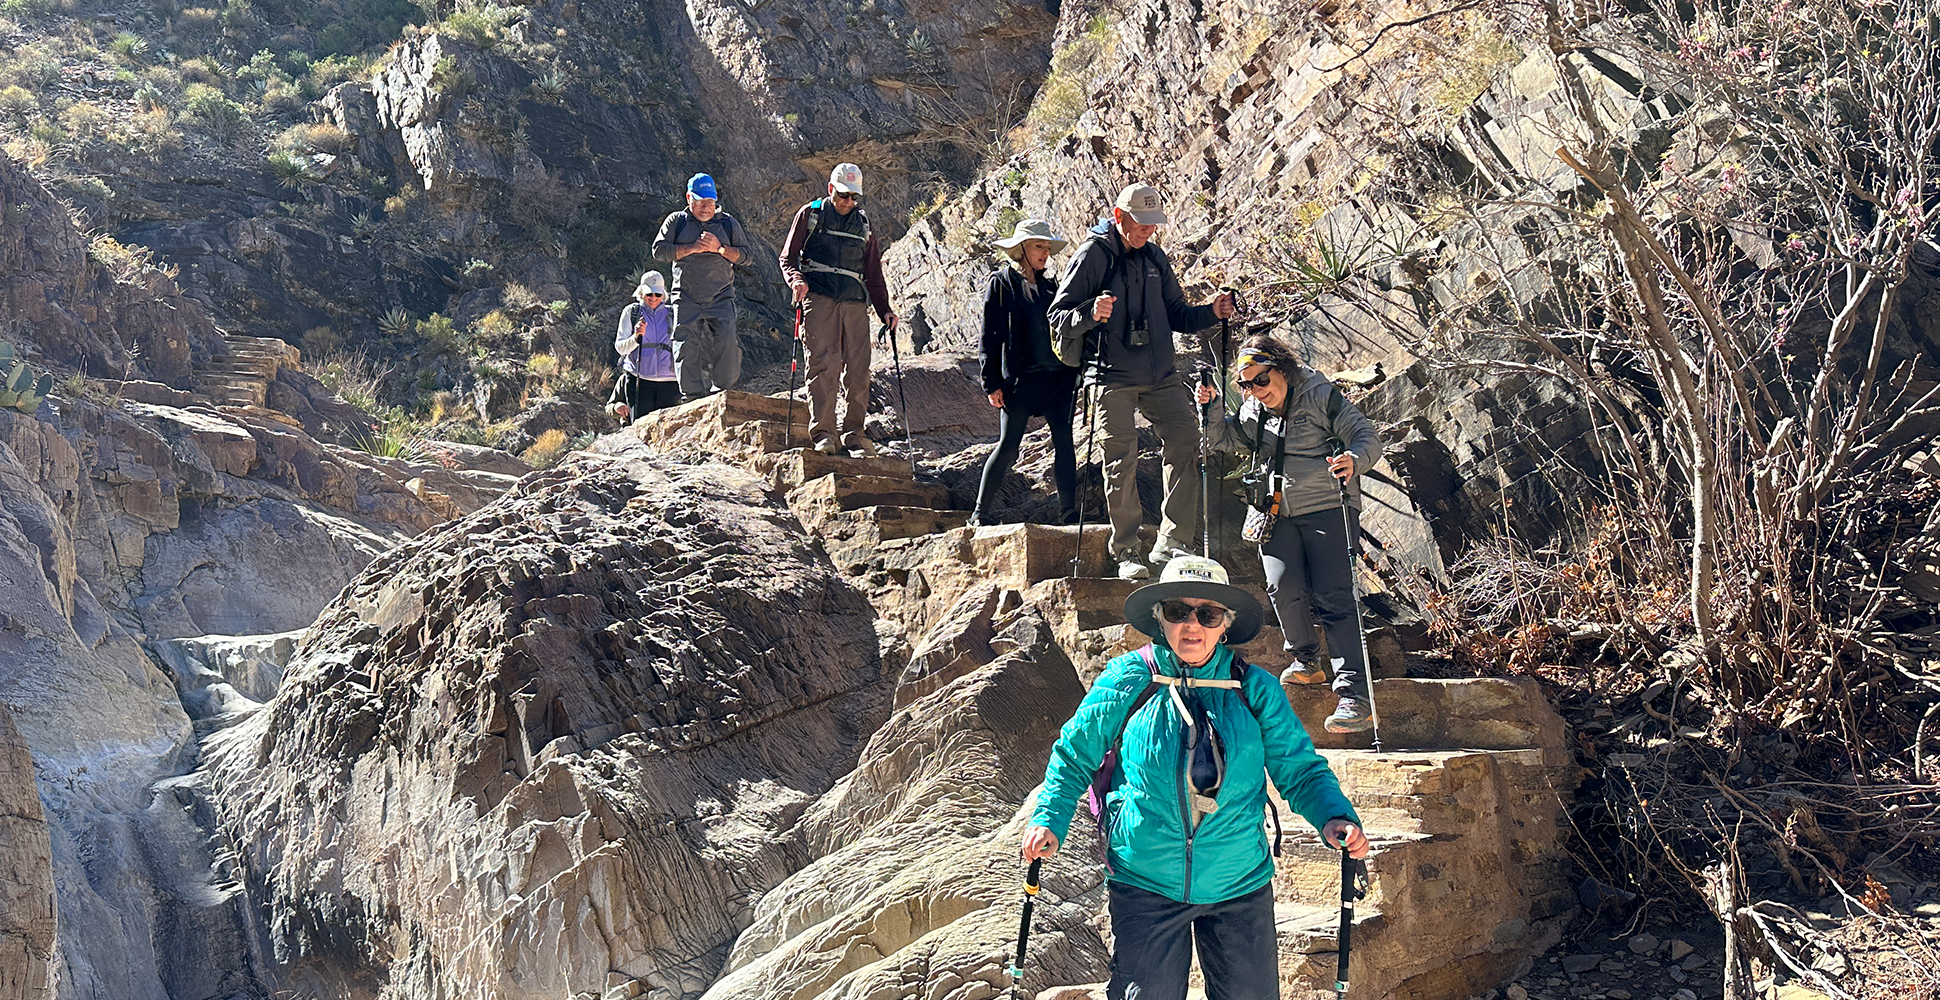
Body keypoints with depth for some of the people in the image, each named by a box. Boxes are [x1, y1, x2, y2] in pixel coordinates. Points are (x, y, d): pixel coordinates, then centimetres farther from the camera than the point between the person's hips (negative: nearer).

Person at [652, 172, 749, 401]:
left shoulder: (729, 223, 13)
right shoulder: (676, 221, 10)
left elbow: (744, 255, 8)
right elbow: (659, 250, 1)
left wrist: (720, 249, -9)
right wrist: (692, 248, -8)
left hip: (721, 298, 0)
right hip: (686, 299, 0)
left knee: (726, 342, -15)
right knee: (686, 346, -7)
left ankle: (723, 390, -2)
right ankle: (692, 396, -2)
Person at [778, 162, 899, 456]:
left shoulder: (863, 226, 21)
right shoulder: (810, 215, 11)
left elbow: (873, 274, 24)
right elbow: (788, 256, 9)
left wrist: (884, 310, 14)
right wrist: (797, 279, -12)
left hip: (855, 303, 4)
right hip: (819, 298, -4)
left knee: (858, 370, -3)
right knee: (823, 364, -13)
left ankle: (852, 433, 4)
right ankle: (823, 433, -13)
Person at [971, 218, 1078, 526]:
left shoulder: (1049, 286, 17)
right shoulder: (1002, 283, 1)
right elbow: (990, 335, -3)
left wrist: (1073, 373, 12)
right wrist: (992, 383, -8)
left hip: (1057, 377, 5)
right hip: (1020, 379, -5)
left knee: (1063, 442, -2)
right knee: (1008, 447, -4)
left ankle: (1069, 513, 3)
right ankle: (979, 514, 6)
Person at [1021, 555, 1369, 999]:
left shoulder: (1256, 689, 0)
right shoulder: (1128, 679, -4)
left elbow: (1300, 770, 4)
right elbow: (1074, 755, 7)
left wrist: (1335, 817, -16)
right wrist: (1048, 820, -7)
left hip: (1239, 885, 2)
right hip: (1145, 884, -2)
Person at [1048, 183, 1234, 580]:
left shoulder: (1154, 257, 17)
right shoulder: (1093, 255, -2)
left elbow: (1174, 314, 24)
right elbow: (1058, 316, -6)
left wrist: (1210, 312, 5)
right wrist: (1090, 313, -26)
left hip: (1160, 376, 5)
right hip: (1112, 376, -5)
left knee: (1185, 437, -8)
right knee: (1122, 458, -9)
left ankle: (1170, 543, -2)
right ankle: (1126, 553, 0)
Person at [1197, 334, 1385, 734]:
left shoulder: (1322, 397, 0)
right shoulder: (1251, 413, 15)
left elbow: (1368, 438, -4)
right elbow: (1222, 439, 25)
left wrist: (1353, 460, -26)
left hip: (1327, 508, -4)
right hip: (1277, 514, 4)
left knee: (1334, 597, -14)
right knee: (1284, 586, -18)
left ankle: (1353, 694, -16)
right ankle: (1305, 660, 9)